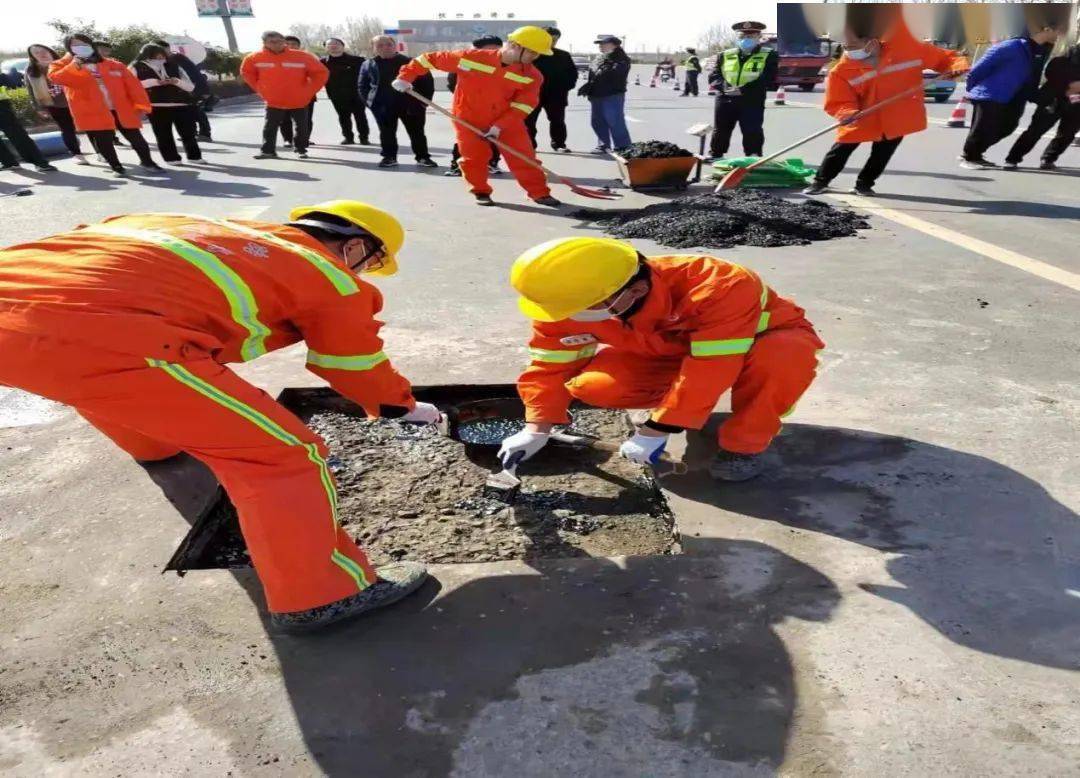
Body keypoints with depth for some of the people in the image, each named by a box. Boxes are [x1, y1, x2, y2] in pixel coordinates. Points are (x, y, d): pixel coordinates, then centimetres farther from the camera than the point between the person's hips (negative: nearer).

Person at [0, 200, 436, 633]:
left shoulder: (203, 229, 30)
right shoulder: (330, 276, 11)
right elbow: (358, 368, 23)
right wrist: (403, 406, 43)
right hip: (97, 338, -9)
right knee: (281, 453, 1)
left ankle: (157, 445, 69)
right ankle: (321, 595, 9)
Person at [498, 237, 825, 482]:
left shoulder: (718, 287, -43)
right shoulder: (571, 307, -26)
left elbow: (709, 370, -40)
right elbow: (550, 365, -14)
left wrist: (656, 430, -35)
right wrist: (537, 429, -20)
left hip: (760, 337, -4)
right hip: (668, 351, 4)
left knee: (786, 355, -41)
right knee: (593, 386, -22)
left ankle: (744, 444, -15)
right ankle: (687, 404, 5)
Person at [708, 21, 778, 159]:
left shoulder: (769, 55, 1)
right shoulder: (725, 55, 12)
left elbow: (768, 79, -9)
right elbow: (713, 76, 7)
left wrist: (743, 90, -19)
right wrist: (724, 87, -16)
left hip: (752, 101, -3)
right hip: (725, 99, 3)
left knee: (752, 133, -5)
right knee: (720, 132, 11)